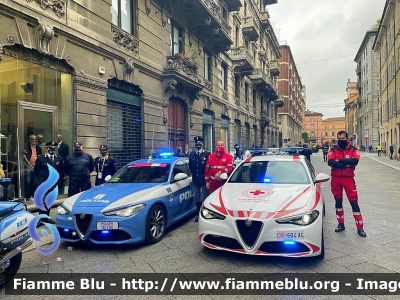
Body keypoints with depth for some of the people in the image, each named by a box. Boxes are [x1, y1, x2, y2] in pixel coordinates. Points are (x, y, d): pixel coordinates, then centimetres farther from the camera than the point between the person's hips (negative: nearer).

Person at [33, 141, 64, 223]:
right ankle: (42, 218, 4)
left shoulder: (59, 159, 6)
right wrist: (41, 179, 8)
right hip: (43, 183, -3)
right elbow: (36, 170, 4)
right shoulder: (41, 158, -3)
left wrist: (58, 180, 7)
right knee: (42, 201, -3)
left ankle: (47, 217, 21)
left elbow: (61, 171, 11)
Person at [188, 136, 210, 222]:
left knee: (205, 197, 1)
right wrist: (194, 174, 12)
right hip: (195, 179, 5)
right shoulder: (192, 154, 11)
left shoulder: (207, 154, -4)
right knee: (197, 198, 12)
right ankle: (199, 214, 22)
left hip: (204, 179, -4)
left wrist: (206, 176, -6)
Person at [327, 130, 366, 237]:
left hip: (348, 178, -1)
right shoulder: (333, 150, 3)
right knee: (338, 202, 10)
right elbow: (330, 162, -16)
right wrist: (346, 164, -20)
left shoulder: (353, 150, 0)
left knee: (354, 202, 0)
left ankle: (360, 227, 8)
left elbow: (355, 161, -20)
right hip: (336, 179, 2)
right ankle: (341, 224, 24)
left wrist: (340, 160, -17)